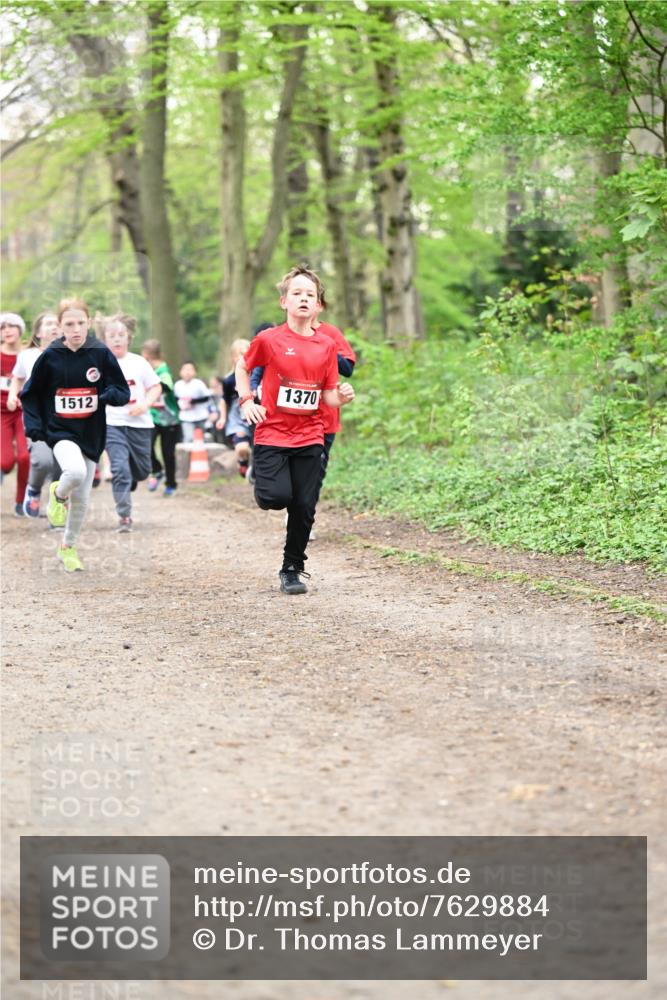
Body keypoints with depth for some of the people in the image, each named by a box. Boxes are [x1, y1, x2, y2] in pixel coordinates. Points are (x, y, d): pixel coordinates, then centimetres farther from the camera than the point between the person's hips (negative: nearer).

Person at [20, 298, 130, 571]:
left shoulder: (101, 354, -4)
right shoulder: (50, 357, -5)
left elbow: (123, 393, -1)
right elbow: (30, 394, 6)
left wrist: (110, 394, -23)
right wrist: (33, 425, -7)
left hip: (91, 434, 2)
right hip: (60, 432, -2)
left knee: (81, 499, 9)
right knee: (76, 472, -33)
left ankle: (68, 548, 33)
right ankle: (58, 494, 3)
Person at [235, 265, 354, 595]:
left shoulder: (326, 345, 4)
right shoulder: (269, 340, -5)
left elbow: (328, 395, 9)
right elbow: (242, 367, 12)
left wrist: (342, 397, -12)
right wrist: (246, 401, -2)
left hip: (309, 438, 3)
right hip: (272, 435, -3)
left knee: (303, 508, 1)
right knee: (276, 498, -19)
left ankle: (292, 569, 19)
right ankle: (263, 482, 19)